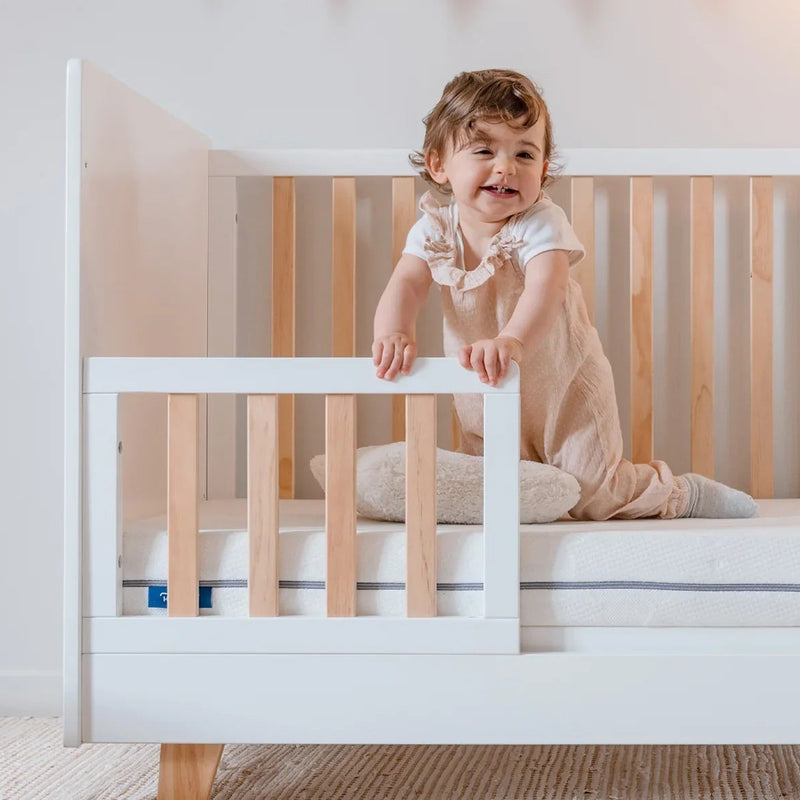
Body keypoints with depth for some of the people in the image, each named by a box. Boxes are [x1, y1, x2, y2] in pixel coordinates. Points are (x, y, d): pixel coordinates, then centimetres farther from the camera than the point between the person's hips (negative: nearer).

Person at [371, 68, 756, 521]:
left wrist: (511, 340, -61)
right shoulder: (435, 229, -9)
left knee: (595, 498, -6)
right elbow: (406, 284, -22)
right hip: (483, 398, 4)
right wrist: (394, 333, -47)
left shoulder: (541, 225, -22)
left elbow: (546, 289, -40)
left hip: (562, 386, -4)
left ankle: (682, 492, 21)